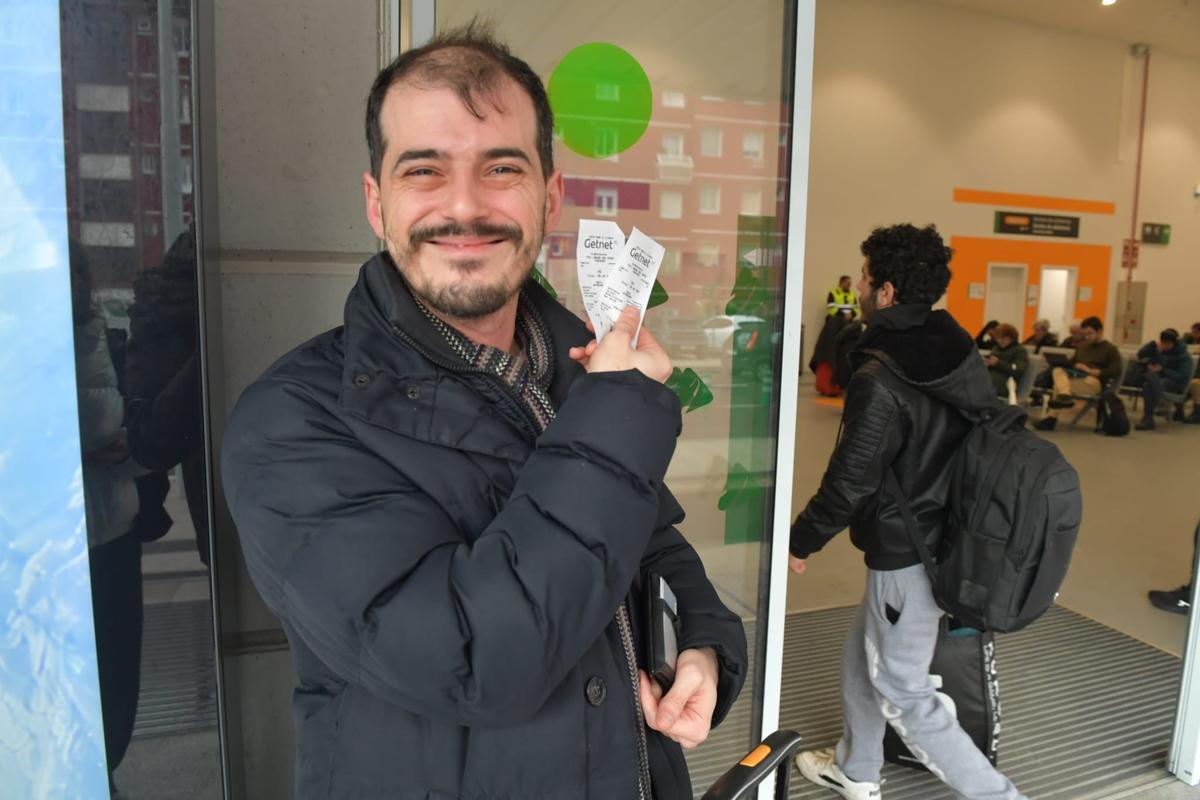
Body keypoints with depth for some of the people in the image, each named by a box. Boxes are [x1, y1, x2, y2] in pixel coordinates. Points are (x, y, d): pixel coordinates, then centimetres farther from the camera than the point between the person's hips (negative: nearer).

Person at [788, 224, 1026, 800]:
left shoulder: (880, 379, -25)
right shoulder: (961, 352, 0)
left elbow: (849, 483, -21)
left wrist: (801, 540, -5)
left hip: (906, 556, -9)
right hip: (955, 541, 9)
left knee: (902, 694, 8)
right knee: (862, 656, 24)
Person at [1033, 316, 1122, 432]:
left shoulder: (1110, 349, 6)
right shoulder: (1081, 346, 27)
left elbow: (1116, 373, -6)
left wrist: (1090, 370, -14)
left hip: (1093, 381, -6)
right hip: (1075, 376, 6)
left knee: (1059, 384, -33)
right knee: (1058, 370, -31)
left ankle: (1051, 418, -35)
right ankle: (1065, 395, -55)